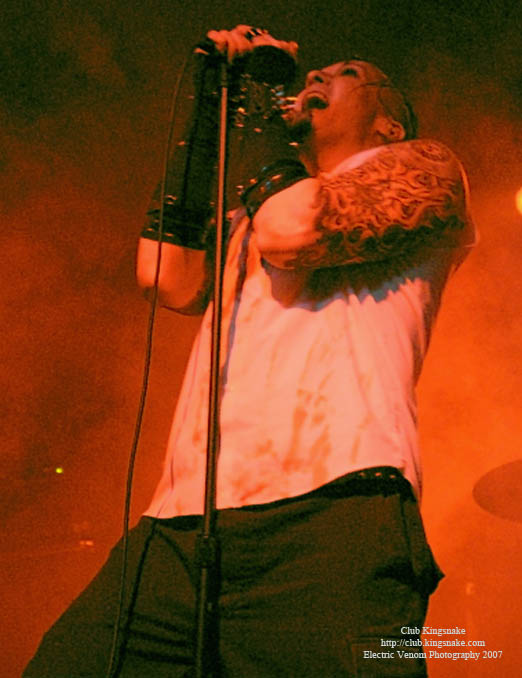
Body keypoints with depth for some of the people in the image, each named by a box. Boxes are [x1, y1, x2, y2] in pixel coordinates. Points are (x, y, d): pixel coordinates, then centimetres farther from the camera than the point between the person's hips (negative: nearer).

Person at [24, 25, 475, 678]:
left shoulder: (424, 164, 15)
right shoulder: (251, 218, 33)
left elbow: (293, 231, -6)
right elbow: (167, 277, 12)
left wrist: (267, 189, 18)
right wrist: (207, 109, 20)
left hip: (328, 511, -5)